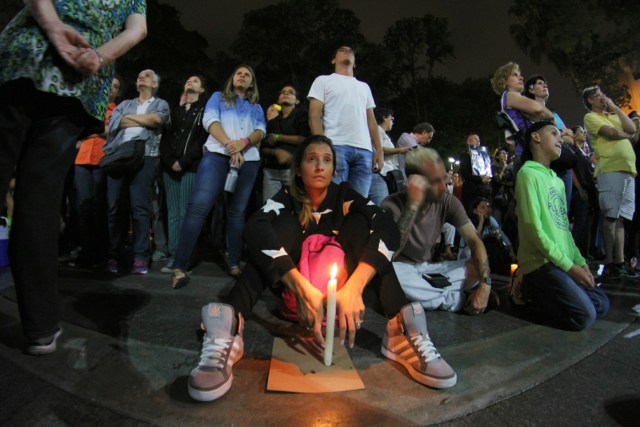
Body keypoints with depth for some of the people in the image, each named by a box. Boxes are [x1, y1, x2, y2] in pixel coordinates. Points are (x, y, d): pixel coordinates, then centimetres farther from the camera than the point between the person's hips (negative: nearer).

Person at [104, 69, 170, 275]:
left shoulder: (161, 104, 19)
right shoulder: (125, 104, 27)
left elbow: (157, 119, -4)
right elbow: (113, 122, 8)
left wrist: (129, 118, 8)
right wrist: (144, 121, 3)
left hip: (145, 157, -3)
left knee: (140, 207, -8)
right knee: (114, 206, -1)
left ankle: (140, 257, -6)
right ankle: (113, 255, 5)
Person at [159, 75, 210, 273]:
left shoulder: (204, 110, 8)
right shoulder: (175, 110, 23)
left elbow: (203, 138, -4)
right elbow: (165, 136, 14)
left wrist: (184, 162, -11)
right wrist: (168, 161, -3)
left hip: (190, 167, -5)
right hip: (170, 166, 5)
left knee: (185, 213, -8)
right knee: (172, 213, 2)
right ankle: (172, 256, 4)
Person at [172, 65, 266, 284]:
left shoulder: (256, 107, 25)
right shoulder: (218, 97, 20)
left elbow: (261, 131, 8)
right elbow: (210, 120, 2)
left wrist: (244, 142, -14)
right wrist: (230, 145, -14)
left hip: (248, 159, 3)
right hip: (217, 154, -3)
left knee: (238, 211, 2)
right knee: (199, 206, -16)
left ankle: (234, 263, 5)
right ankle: (180, 266, -17)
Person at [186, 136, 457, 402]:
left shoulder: (344, 195, -9)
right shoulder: (287, 198, -12)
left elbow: (387, 229, -28)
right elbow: (256, 230, -35)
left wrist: (353, 287, -44)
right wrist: (303, 289, -48)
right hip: (294, 286, -1)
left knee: (359, 222, -20)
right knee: (286, 221, -25)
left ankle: (401, 327, -34)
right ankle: (228, 325, -43)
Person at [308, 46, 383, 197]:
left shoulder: (364, 86, 29)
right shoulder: (323, 81, 16)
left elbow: (371, 120, 22)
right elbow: (314, 116, 4)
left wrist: (379, 150, 8)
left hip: (364, 149, 4)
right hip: (335, 146, -4)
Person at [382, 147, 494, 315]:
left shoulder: (448, 201, -11)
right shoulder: (393, 205, -21)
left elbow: (474, 241, -8)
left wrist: (485, 284, -22)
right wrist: (413, 205, -37)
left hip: (428, 267, 4)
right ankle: (462, 300, -20)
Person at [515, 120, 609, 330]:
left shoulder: (558, 181, 16)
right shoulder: (528, 173, -11)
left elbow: (563, 227, 16)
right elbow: (534, 229, -17)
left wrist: (580, 261, 6)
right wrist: (569, 265, -14)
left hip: (564, 261, 9)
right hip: (541, 262, -8)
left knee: (602, 306, 5)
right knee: (584, 316, -16)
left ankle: (536, 288, 13)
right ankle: (530, 289, 4)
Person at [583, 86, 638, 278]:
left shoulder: (613, 116, 26)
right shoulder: (591, 117, 4)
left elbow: (632, 129, 10)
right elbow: (611, 133, -9)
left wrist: (615, 108, 13)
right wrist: (627, 134, 11)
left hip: (627, 169, 7)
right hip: (610, 168, -6)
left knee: (620, 218, 5)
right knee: (611, 217, -8)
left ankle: (619, 262, 9)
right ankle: (609, 262, -3)